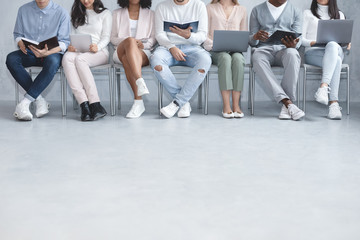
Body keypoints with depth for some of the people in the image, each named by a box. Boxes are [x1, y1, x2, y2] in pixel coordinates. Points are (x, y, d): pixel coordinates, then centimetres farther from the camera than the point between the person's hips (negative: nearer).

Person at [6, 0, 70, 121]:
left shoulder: (61, 13, -2)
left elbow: (64, 42, -7)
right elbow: (17, 34, 13)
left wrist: (47, 52, -26)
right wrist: (21, 44, -13)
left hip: (52, 52, -3)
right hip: (29, 52, 3)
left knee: (52, 62, -39)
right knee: (11, 58, -29)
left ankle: (24, 103, -37)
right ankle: (39, 100, -28)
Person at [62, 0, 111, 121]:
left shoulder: (105, 13, 15)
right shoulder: (77, 14, 27)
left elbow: (106, 37, 4)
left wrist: (97, 47, -18)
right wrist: (70, 46, -6)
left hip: (98, 52, -3)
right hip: (77, 50, 3)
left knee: (80, 59, -38)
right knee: (67, 57, -35)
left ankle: (95, 105, -43)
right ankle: (84, 104, -45)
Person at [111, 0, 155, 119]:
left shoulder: (150, 14, 21)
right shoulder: (117, 14, 22)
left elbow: (153, 39, 14)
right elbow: (113, 38, 14)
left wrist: (143, 44, -8)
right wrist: (128, 41, -6)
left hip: (143, 52, 0)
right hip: (120, 52, 0)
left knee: (127, 59, -38)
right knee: (130, 41, -38)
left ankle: (137, 101, -51)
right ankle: (140, 82, -55)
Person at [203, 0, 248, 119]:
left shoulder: (241, 10, 18)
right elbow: (205, 35, 6)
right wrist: (214, 45, -12)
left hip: (236, 50, 1)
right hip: (216, 51, -1)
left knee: (238, 58, -35)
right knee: (225, 58, -37)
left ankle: (236, 105, -37)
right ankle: (226, 105, -40)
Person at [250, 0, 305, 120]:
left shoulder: (295, 12, 17)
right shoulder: (257, 10, 16)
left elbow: (298, 38, 6)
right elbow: (251, 41, 12)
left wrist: (293, 44, -19)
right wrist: (255, 37, -14)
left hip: (284, 49, 0)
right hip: (263, 48, 0)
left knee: (292, 54, -37)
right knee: (257, 58, -37)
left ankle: (286, 106, -39)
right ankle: (287, 101, -45)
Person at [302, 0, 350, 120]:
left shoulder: (339, 15, 27)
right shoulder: (308, 13, 18)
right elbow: (301, 38, 8)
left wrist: (347, 43, -2)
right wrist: (312, 42, -13)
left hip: (336, 51, 2)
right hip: (313, 52, -2)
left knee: (332, 45, -39)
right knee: (336, 60, -37)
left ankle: (323, 87, -53)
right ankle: (334, 103, -49)